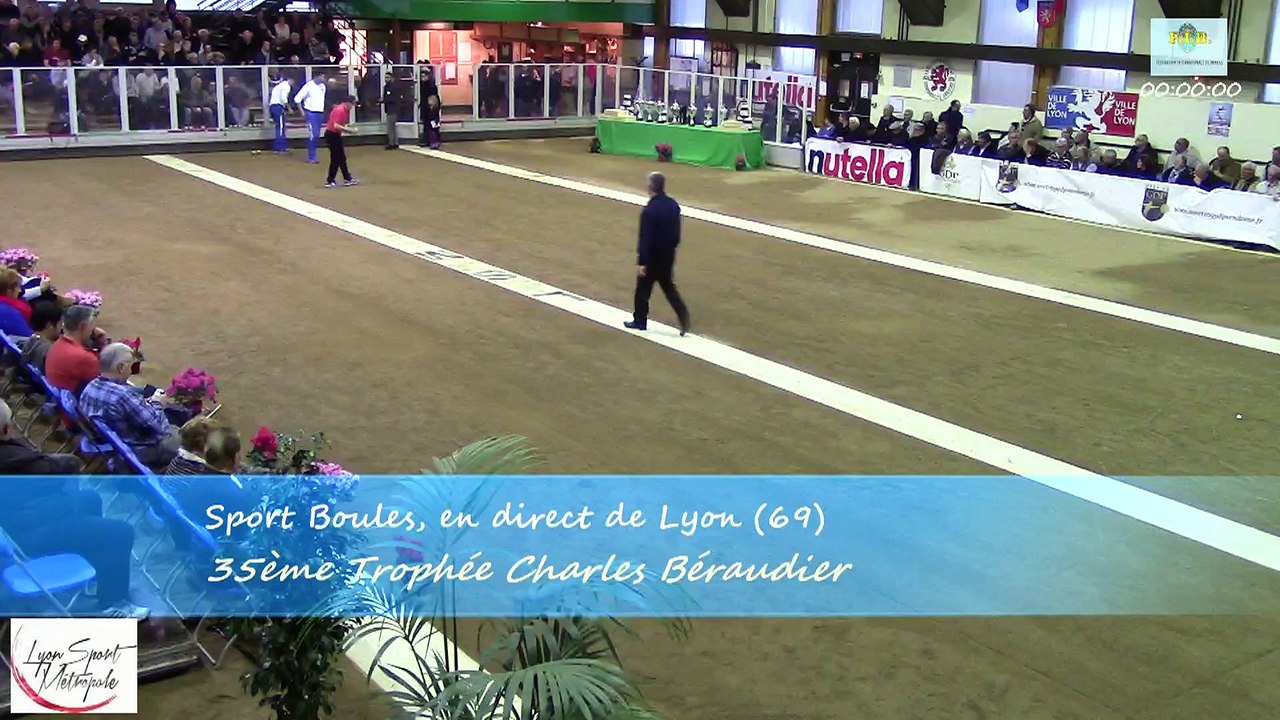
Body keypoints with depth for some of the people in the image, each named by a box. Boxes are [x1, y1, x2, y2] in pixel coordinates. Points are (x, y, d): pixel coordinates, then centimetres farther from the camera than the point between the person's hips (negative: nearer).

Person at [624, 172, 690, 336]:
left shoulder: (649, 211, -23)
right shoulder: (673, 205, 0)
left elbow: (645, 238, -23)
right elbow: (676, 232, 9)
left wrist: (641, 262, -19)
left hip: (652, 256, -7)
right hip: (668, 255, 7)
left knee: (643, 288, 10)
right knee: (668, 287, 16)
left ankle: (640, 321, 20)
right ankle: (683, 314, 1)